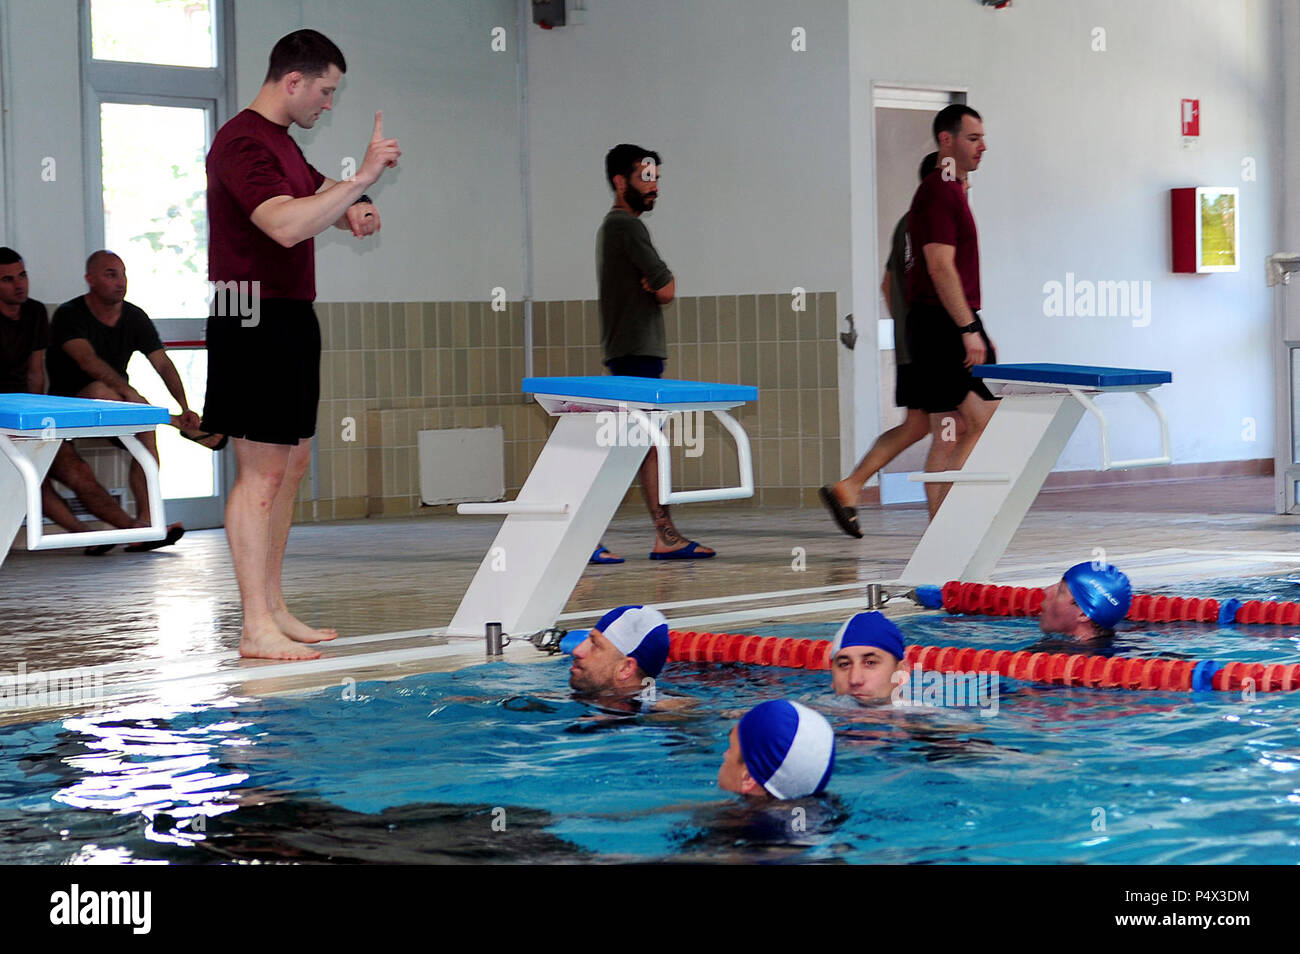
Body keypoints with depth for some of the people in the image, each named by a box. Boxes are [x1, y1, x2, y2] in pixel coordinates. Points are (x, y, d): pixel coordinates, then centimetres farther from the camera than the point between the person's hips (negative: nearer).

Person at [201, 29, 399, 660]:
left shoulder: (280, 142, 18)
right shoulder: (242, 144, -15)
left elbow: (315, 197, 35)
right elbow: (286, 224, -30)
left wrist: (351, 208, 11)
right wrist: (363, 177, -28)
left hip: (290, 318, 11)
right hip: (255, 320, -11)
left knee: (293, 462, 13)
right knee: (262, 471, -10)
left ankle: (273, 607, 20)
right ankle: (256, 627, -8)